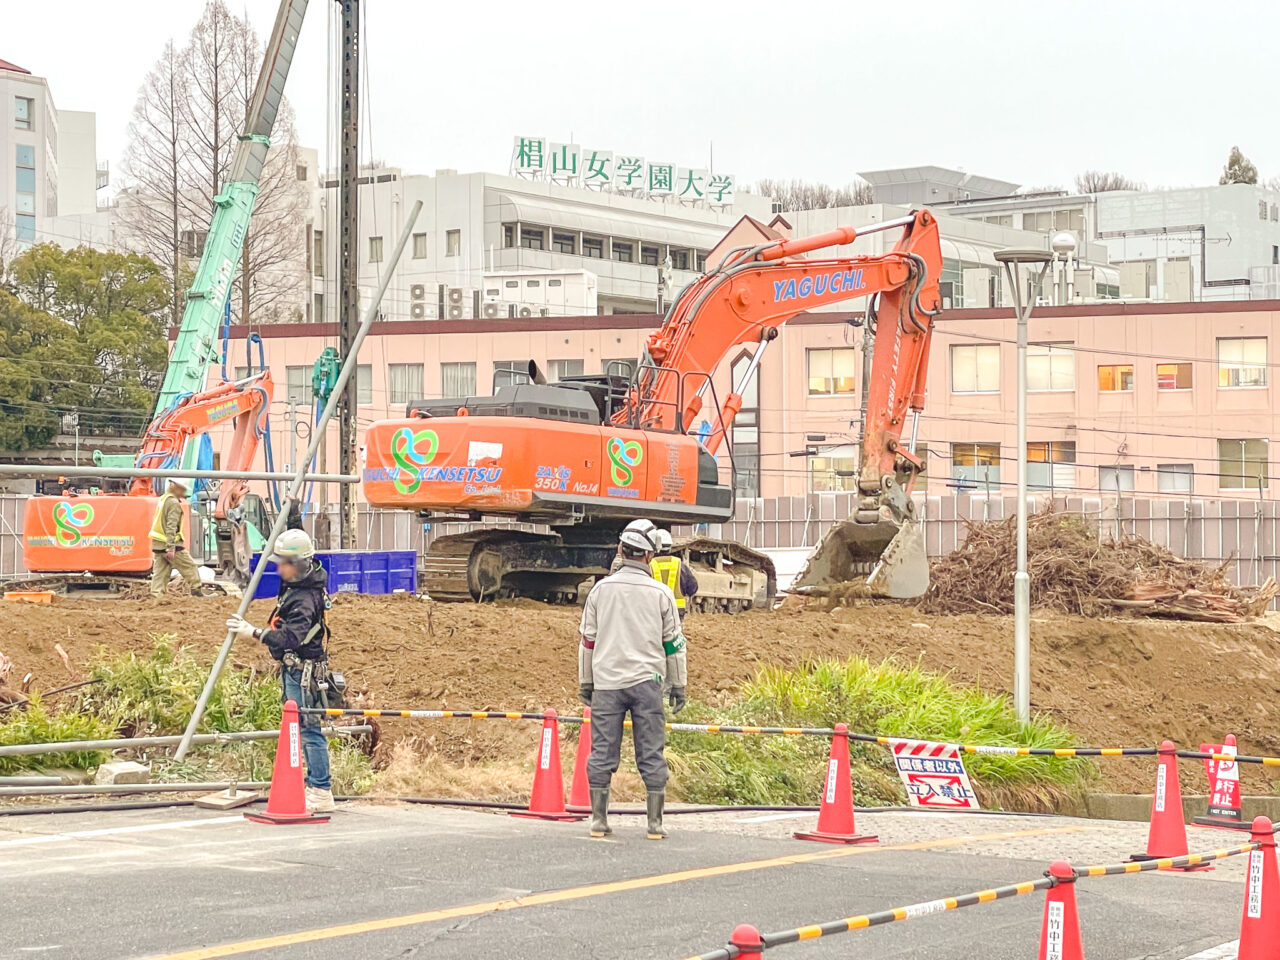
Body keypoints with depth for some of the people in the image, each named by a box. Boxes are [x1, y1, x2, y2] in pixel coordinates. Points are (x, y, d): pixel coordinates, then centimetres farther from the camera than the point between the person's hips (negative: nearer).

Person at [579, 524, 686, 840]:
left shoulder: (600, 590, 5)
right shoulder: (661, 594, 1)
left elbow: (588, 640, 9)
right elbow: (674, 643, 6)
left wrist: (585, 683, 18)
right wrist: (678, 685, 15)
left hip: (607, 683, 1)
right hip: (646, 682, -1)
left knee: (602, 752, 5)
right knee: (652, 754, 2)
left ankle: (598, 820, 6)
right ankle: (655, 823, 1)